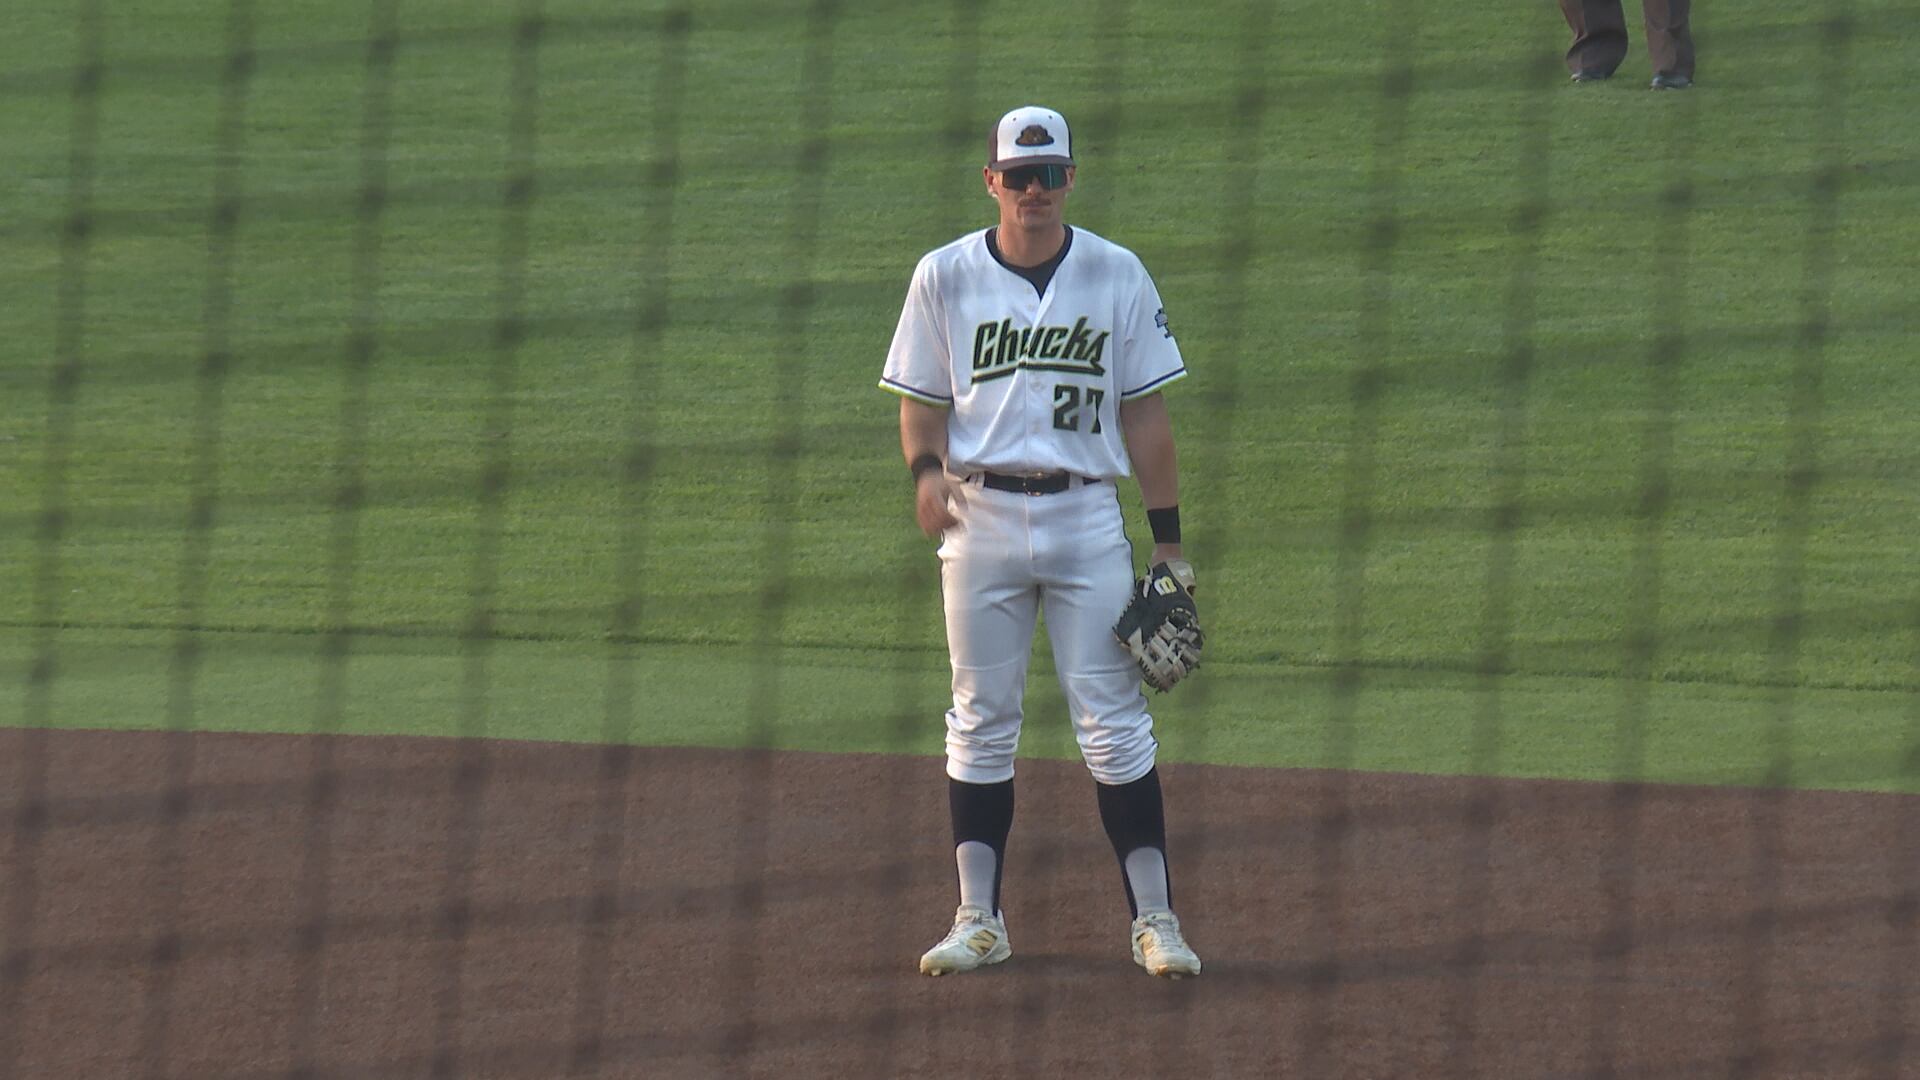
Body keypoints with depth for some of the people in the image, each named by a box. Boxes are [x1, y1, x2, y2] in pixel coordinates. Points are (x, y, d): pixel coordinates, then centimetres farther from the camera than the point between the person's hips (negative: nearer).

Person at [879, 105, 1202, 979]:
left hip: (1086, 514, -1)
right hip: (981, 518, 1)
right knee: (980, 722, 4)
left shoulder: (1117, 276, 5)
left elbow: (1144, 412, 6)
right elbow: (921, 401, 8)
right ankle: (978, 921, 10)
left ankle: (1154, 920, -1)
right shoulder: (945, 276, 5)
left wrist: (1168, 539, 3)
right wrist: (926, 470, -14)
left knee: (1112, 717, -4)